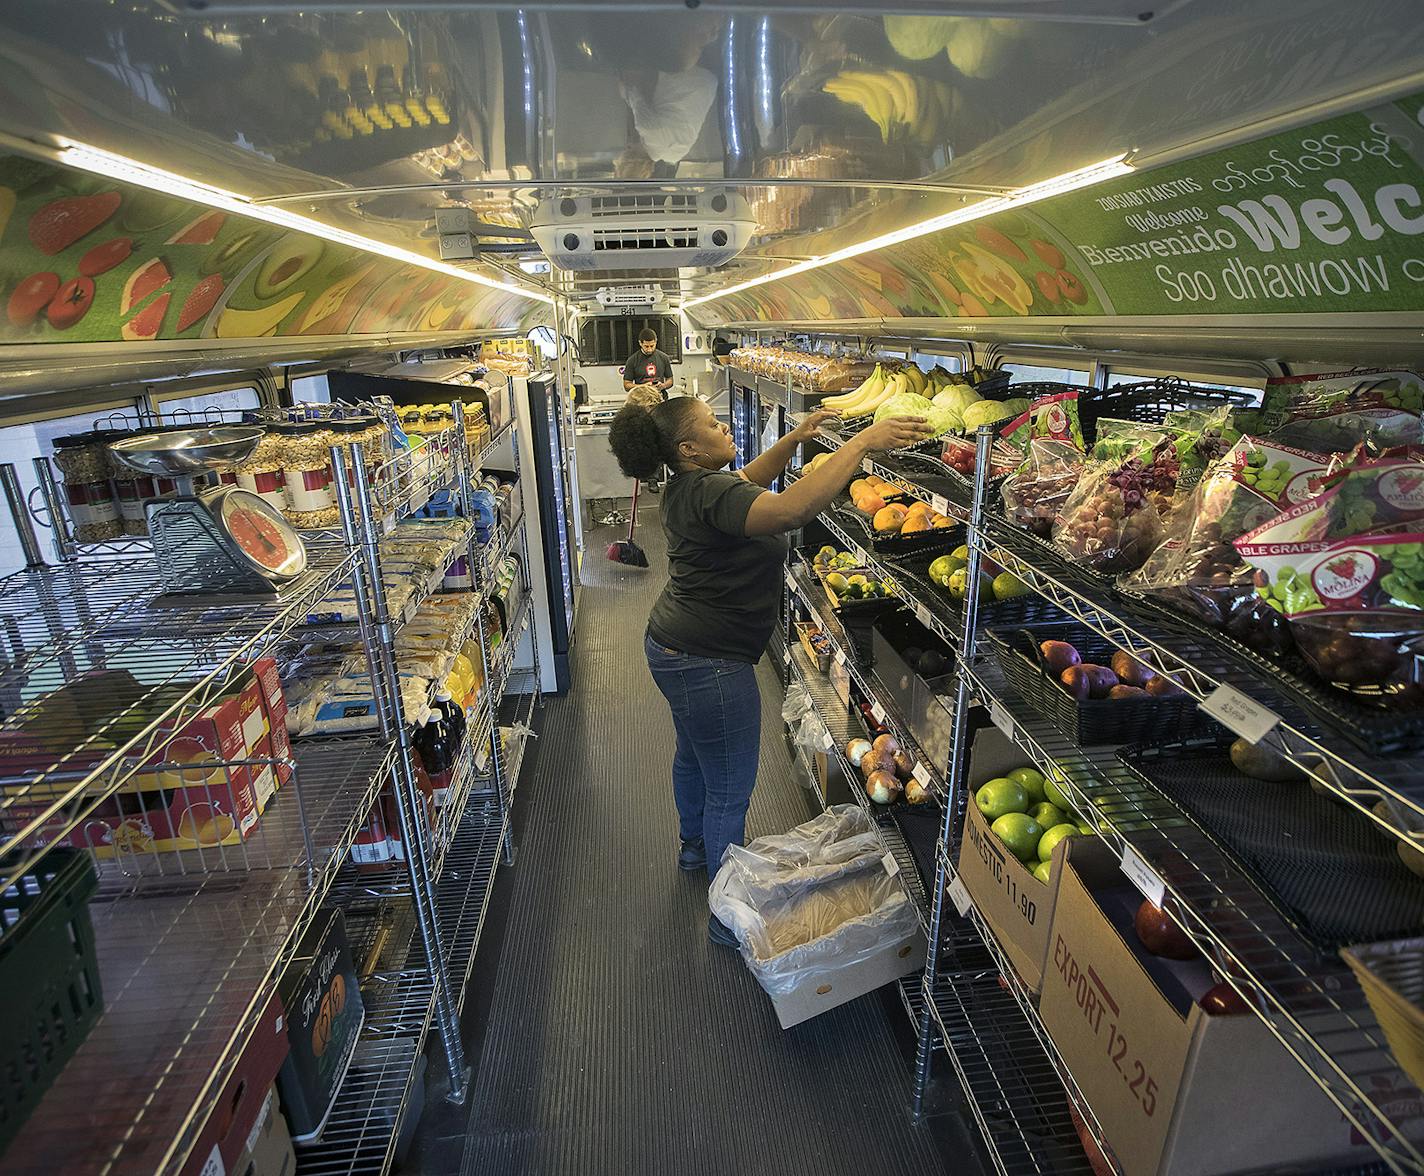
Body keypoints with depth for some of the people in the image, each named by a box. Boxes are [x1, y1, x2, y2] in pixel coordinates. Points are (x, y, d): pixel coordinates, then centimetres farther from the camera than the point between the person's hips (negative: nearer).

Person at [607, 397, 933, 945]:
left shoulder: (688, 486, 4)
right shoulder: (709, 493, -27)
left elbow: (748, 480, 21)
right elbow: (790, 510, -44)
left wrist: (795, 439, 7)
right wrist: (861, 443, -38)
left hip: (675, 646, 11)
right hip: (708, 663, -11)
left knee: (694, 755, 30)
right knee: (730, 791, 4)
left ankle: (695, 843, 55)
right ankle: (729, 915, 21)